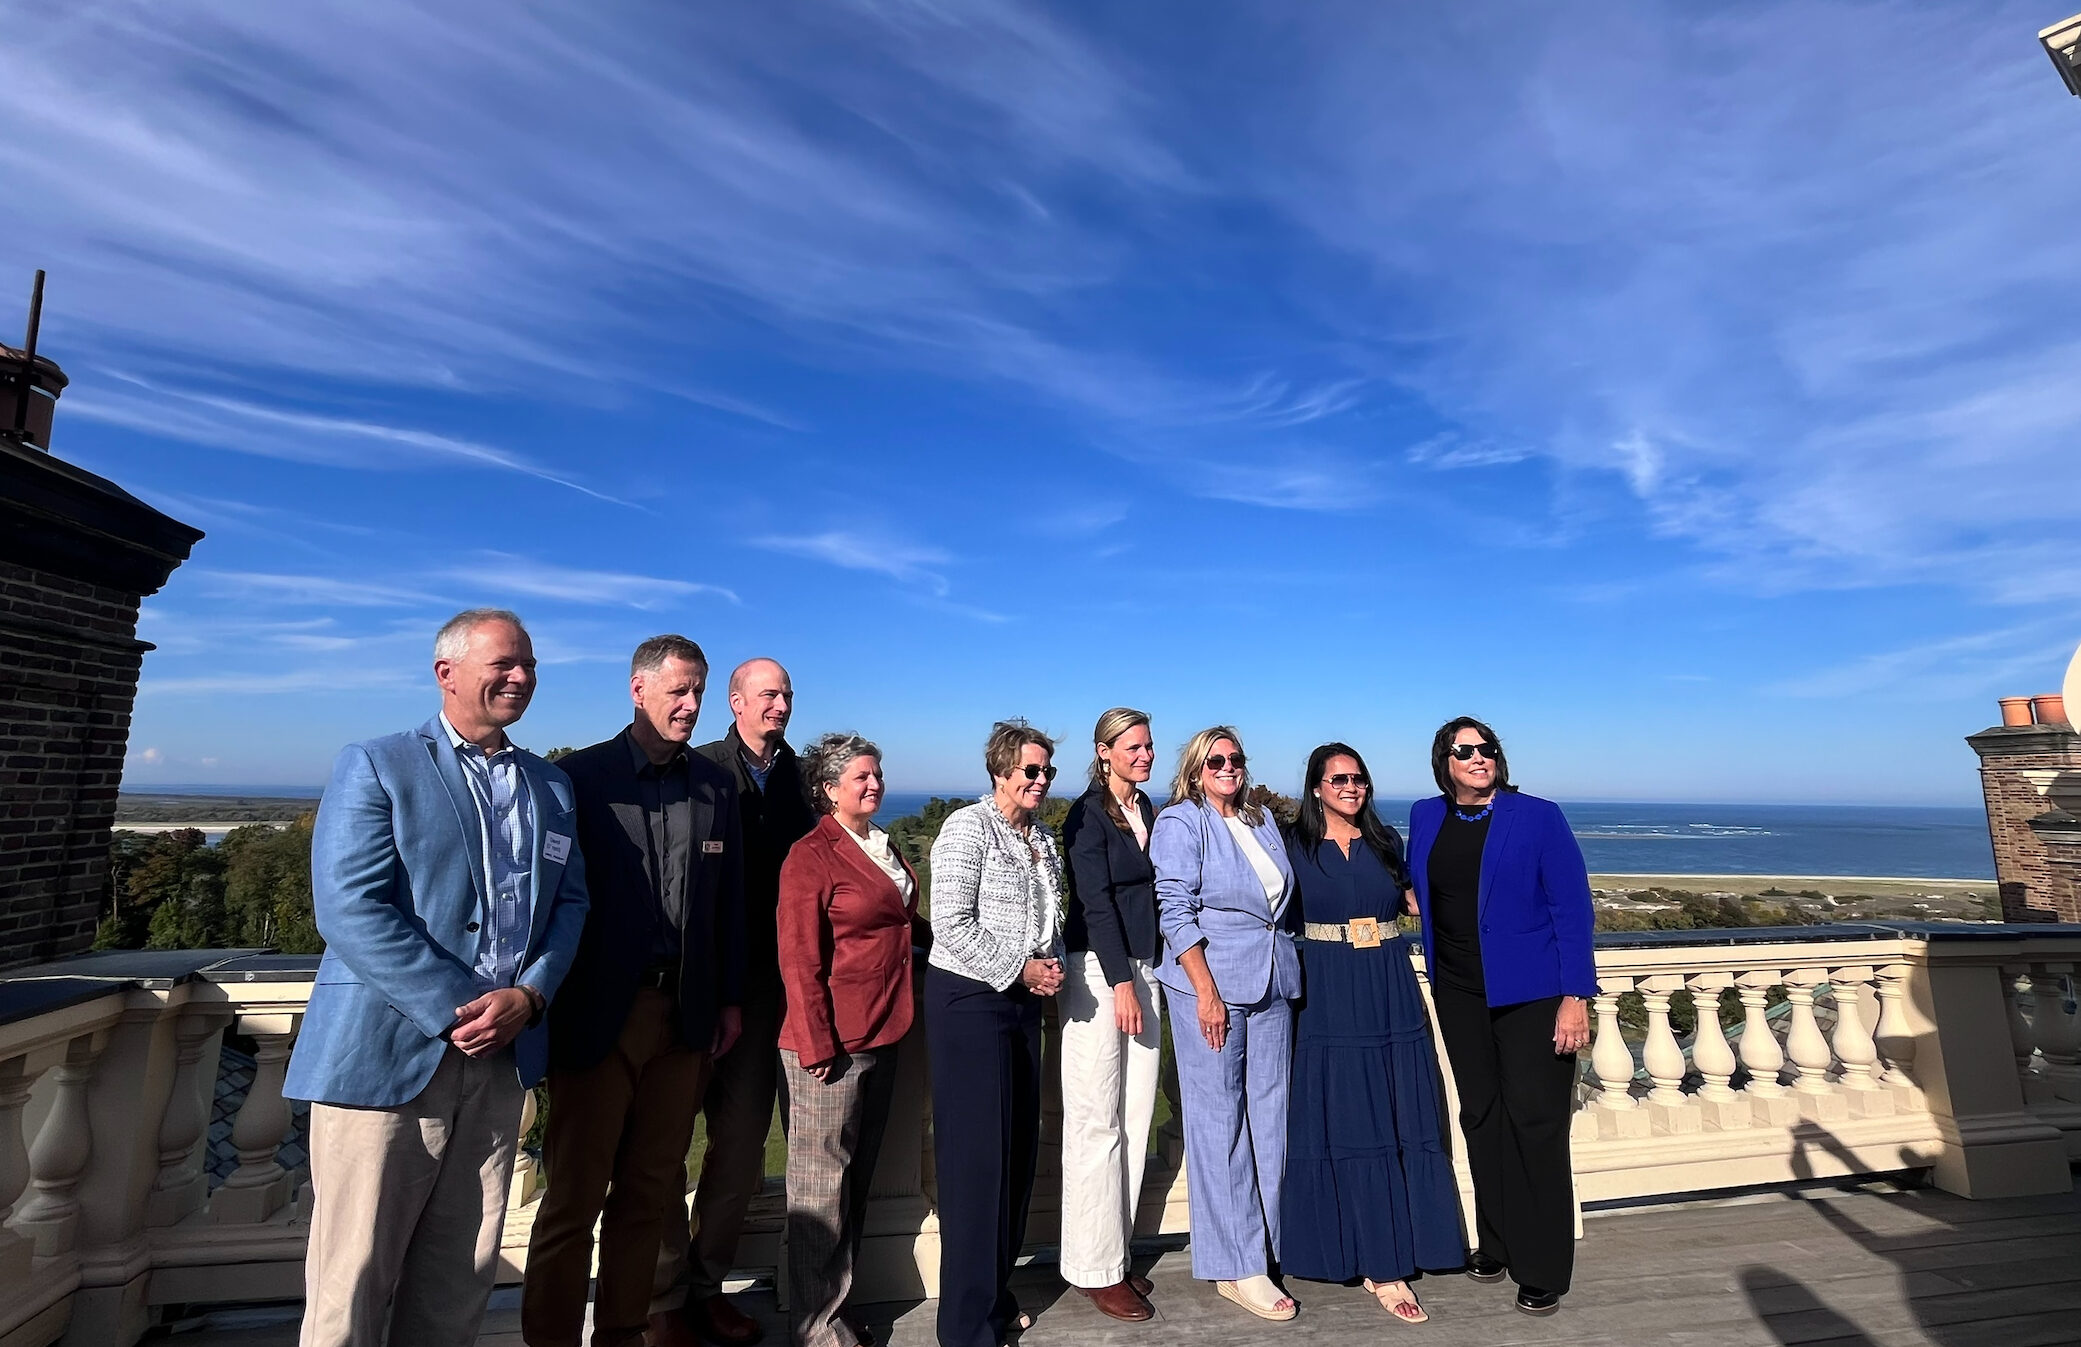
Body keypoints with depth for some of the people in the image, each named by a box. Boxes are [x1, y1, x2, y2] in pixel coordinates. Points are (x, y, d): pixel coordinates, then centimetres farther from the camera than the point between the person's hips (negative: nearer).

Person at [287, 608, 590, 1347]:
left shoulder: (551, 785, 12)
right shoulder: (375, 765, -3)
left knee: (458, 1280, 13)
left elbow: (570, 900, 9)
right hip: (387, 1053, -4)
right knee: (354, 1277, 5)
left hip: (499, 1057, 4)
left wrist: (529, 996, -9)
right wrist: (458, 1009, -17)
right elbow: (349, 908, -12)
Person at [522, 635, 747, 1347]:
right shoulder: (582, 775, -5)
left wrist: (729, 997, 10)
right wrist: (551, 1002, -6)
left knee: (649, 1192, 15)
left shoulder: (716, 787, 7)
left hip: (685, 1015, 4)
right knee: (575, 1195, 7)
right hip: (598, 1013, -4)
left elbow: (730, 901, 10)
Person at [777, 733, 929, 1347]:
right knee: (820, 1181, 5)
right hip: (831, 1044, -8)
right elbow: (798, 960, -16)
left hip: (881, 1037, 8)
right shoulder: (811, 854, -13)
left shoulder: (886, 848, 11)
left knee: (857, 1177, 19)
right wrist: (816, 1046, -17)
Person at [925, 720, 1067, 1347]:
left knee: (1019, 1148, 14)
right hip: (969, 998, -8)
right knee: (977, 1155, -1)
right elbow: (952, 923, -19)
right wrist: (1021, 969, -16)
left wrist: (1050, 966, 1)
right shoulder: (968, 826, -13)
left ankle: (997, 1292, 31)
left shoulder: (1044, 839, 11)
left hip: (1023, 1000, 8)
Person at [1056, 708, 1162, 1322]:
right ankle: (1096, 1268, 12)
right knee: (1097, 1121, -1)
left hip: (1143, 967, 7)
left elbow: (1152, 890, 15)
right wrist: (1121, 983, -14)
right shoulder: (1088, 815, -7)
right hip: (1098, 971, -7)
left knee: (1136, 1117, 9)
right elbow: (1095, 902, -12)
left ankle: (1117, 1254, 22)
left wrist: (1145, 975, 11)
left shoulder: (1147, 809, 12)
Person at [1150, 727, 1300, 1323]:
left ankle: (1267, 1244, 27)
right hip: (1210, 984, -6)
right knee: (1218, 1121, 1)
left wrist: (1290, 968, 13)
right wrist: (1206, 992, -15)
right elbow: (1175, 911, -11)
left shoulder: (1262, 822, 14)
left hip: (1272, 983, 6)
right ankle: (1237, 1267, 12)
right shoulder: (1180, 822, -5)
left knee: (1268, 1112, 11)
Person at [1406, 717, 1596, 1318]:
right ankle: (1496, 1247, 30)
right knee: (1480, 1119, 14)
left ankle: (1543, 1273, 16)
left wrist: (1575, 998, -14)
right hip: (1460, 993, 4)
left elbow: (1573, 908, -10)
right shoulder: (1425, 818, 5)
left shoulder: (1538, 817, -8)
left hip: (1531, 992, -4)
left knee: (1535, 1126, 1)